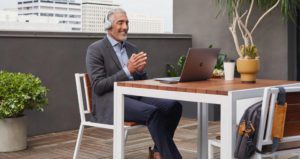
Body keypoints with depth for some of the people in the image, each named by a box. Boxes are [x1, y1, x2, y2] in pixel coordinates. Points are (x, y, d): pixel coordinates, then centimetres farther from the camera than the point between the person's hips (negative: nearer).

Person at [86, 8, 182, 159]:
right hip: (110, 102, -7)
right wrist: (127, 70, -19)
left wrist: (140, 70, -6)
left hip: (134, 96, 7)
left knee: (173, 106, -18)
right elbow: (98, 87, -12)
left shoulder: (132, 48, 18)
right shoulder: (96, 49, -2)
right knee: (153, 112, -32)